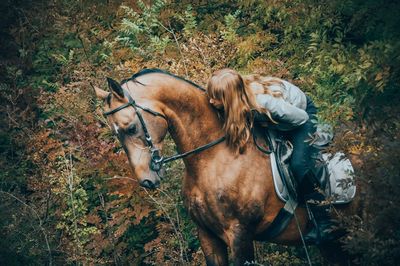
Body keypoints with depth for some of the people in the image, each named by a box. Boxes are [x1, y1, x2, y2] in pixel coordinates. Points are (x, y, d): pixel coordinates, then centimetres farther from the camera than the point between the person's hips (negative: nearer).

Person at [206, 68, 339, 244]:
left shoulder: (265, 102, -44)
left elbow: (301, 118, -28)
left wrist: (268, 126, -21)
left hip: (302, 110, -8)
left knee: (299, 164, -22)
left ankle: (325, 224, -13)